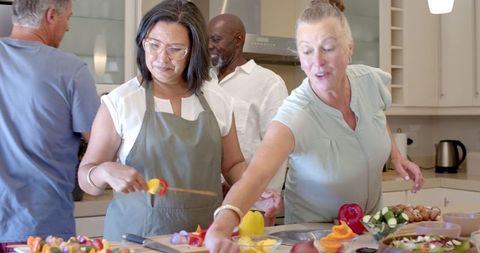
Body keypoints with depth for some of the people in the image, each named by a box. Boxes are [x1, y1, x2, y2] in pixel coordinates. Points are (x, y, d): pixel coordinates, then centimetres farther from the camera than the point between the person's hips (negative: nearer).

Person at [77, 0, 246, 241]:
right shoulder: (119, 102, -5)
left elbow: (233, 165, 16)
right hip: (136, 236, -2)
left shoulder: (218, 100, 4)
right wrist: (105, 172, -21)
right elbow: (86, 178, 0)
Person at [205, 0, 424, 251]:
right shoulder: (297, 114, -32)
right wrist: (221, 226, -64)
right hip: (313, 230, -4)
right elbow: (256, 174, -48)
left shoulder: (371, 80, -16)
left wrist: (396, 155, -6)